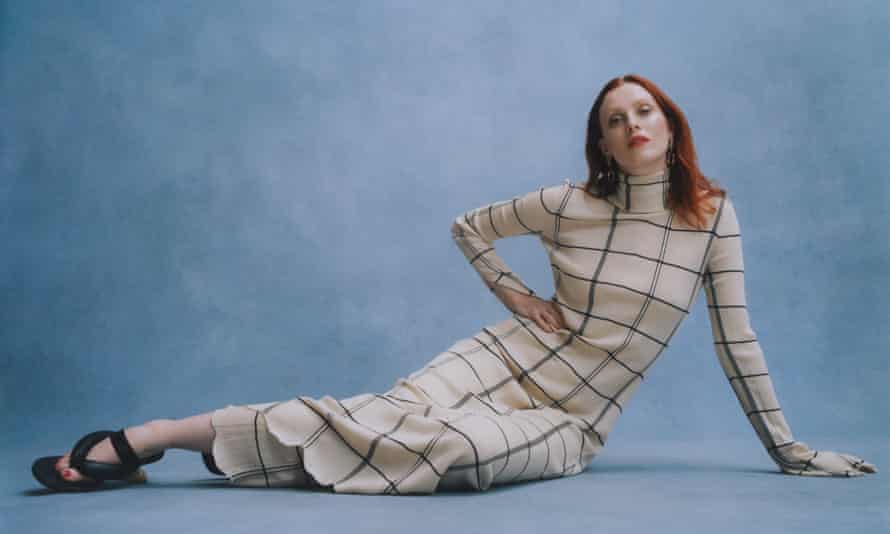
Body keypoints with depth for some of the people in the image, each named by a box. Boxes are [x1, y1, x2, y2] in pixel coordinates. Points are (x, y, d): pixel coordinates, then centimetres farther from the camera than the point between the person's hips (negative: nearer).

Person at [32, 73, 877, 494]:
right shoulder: (570, 204, -2)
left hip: (569, 421, -1)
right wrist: (514, 295, 1)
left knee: (446, 445, -31)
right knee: (385, 414, -26)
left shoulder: (712, 215, -2)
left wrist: (789, 452, 3)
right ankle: (145, 437, -24)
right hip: (508, 357, 1)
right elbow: (467, 226, 12)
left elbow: (735, 339, 2)